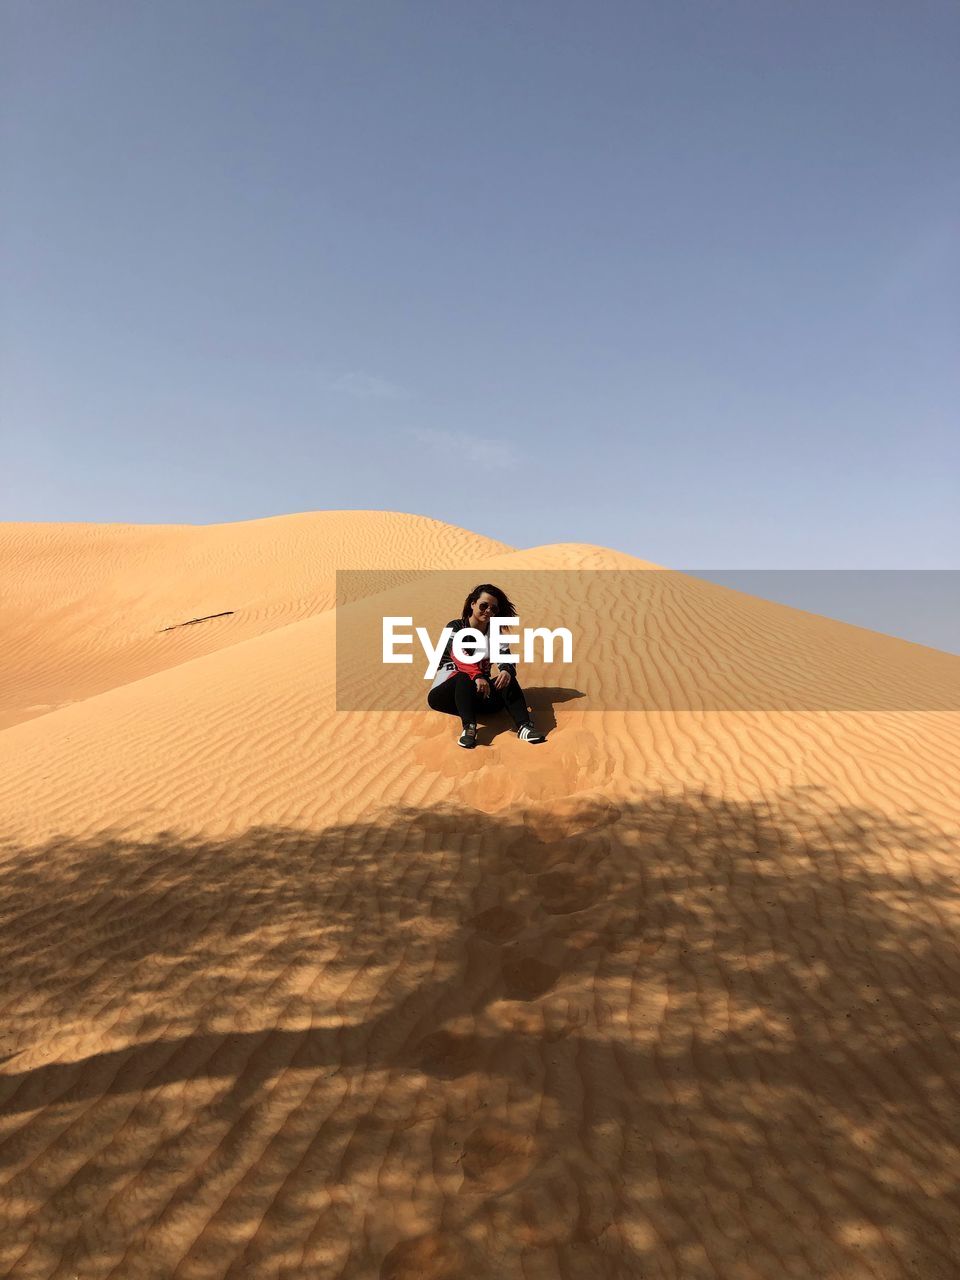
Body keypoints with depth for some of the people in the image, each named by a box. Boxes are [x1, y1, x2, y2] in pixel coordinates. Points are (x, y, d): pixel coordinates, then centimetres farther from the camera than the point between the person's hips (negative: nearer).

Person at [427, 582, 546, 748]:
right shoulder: (455, 627, -3)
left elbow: (506, 658, -8)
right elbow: (457, 656, -23)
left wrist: (507, 671, -34)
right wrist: (477, 676, -42)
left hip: (482, 695, 3)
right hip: (450, 689, -3)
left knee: (507, 678, -23)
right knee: (465, 678, -34)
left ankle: (524, 727, -41)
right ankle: (469, 728, -52)